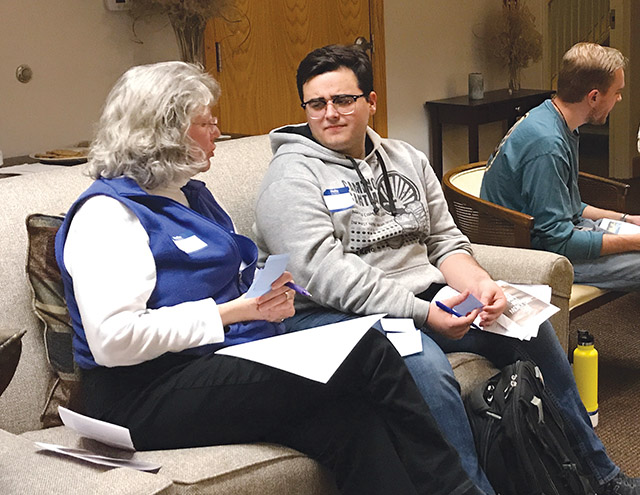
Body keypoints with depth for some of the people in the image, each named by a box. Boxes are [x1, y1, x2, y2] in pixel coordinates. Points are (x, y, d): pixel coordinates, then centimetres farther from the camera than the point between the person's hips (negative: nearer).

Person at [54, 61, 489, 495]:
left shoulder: (191, 194, 22)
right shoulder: (107, 214, -7)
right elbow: (112, 339, -19)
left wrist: (270, 295, 7)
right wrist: (230, 311, -15)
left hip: (233, 361, 8)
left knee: (355, 425, -25)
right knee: (368, 354, -20)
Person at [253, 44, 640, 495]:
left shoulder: (407, 160, 15)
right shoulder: (292, 176, -7)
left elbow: (446, 242, 15)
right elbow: (325, 273, -19)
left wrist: (480, 284, -8)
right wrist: (422, 313, -24)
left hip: (421, 301, 7)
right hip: (328, 316, -7)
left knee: (530, 324, -3)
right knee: (423, 361, -36)